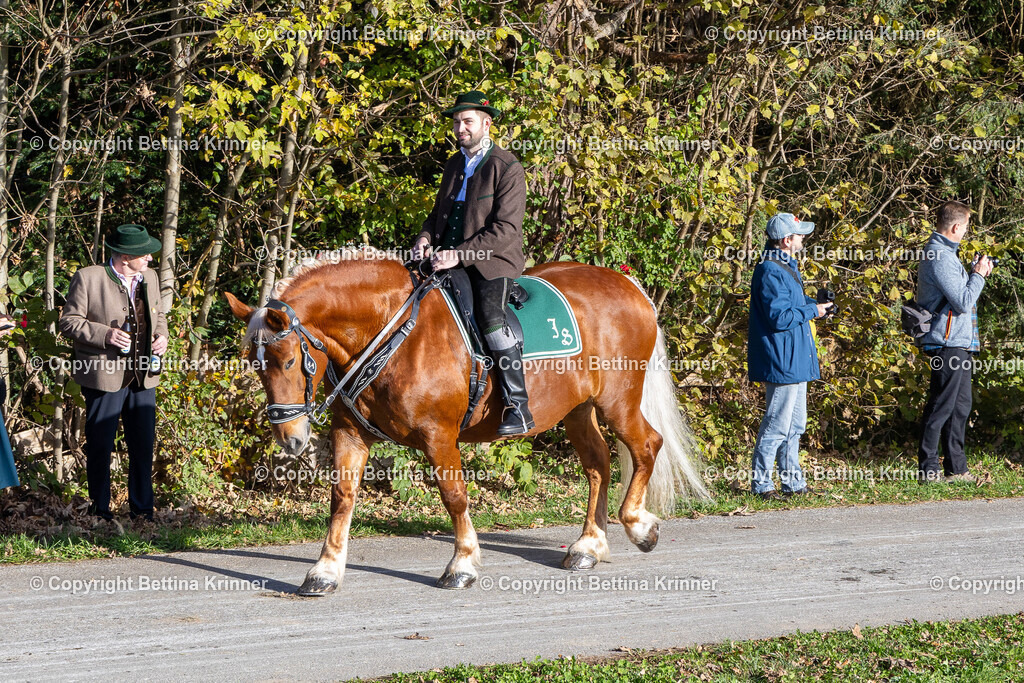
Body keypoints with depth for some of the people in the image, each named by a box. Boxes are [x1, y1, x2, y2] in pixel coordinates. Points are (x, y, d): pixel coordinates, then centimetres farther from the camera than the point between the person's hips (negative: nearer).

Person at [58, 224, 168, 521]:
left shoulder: (150, 278, 10)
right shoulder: (88, 278, -8)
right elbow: (69, 321, -7)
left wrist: (161, 336, 2)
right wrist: (105, 334, -20)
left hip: (144, 375, 5)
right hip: (105, 374, -5)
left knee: (143, 443, 6)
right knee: (100, 444, 3)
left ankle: (142, 508, 17)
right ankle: (99, 508, 16)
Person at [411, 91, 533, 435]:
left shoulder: (508, 168, -8)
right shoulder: (455, 164, 17)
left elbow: (506, 229, -15)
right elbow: (440, 210, 28)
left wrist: (460, 254, -23)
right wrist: (426, 238, 4)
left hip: (493, 263, -8)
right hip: (452, 261, 8)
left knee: (492, 319, -30)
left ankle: (519, 407, -28)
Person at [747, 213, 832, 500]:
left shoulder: (785, 267, 15)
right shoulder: (771, 272, -19)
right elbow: (780, 317, -24)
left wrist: (814, 304, 10)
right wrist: (812, 311, -14)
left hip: (795, 359, 11)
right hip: (782, 360, -11)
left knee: (795, 423, 15)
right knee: (778, 423, -6)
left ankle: (793, 483, 22)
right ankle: (761, 484, 0)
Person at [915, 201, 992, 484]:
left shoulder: (943, 253, 17)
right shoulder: (940, 257, -17)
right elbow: (963, 302, -20)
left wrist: (976, 273, 13)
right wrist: (978, 275, -7)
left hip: (959, 344, 11)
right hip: (948, 343, -11)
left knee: (960, 404, 13)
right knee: (941, 406, -6)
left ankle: (956, 467, 19)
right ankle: (928, 469, -2)